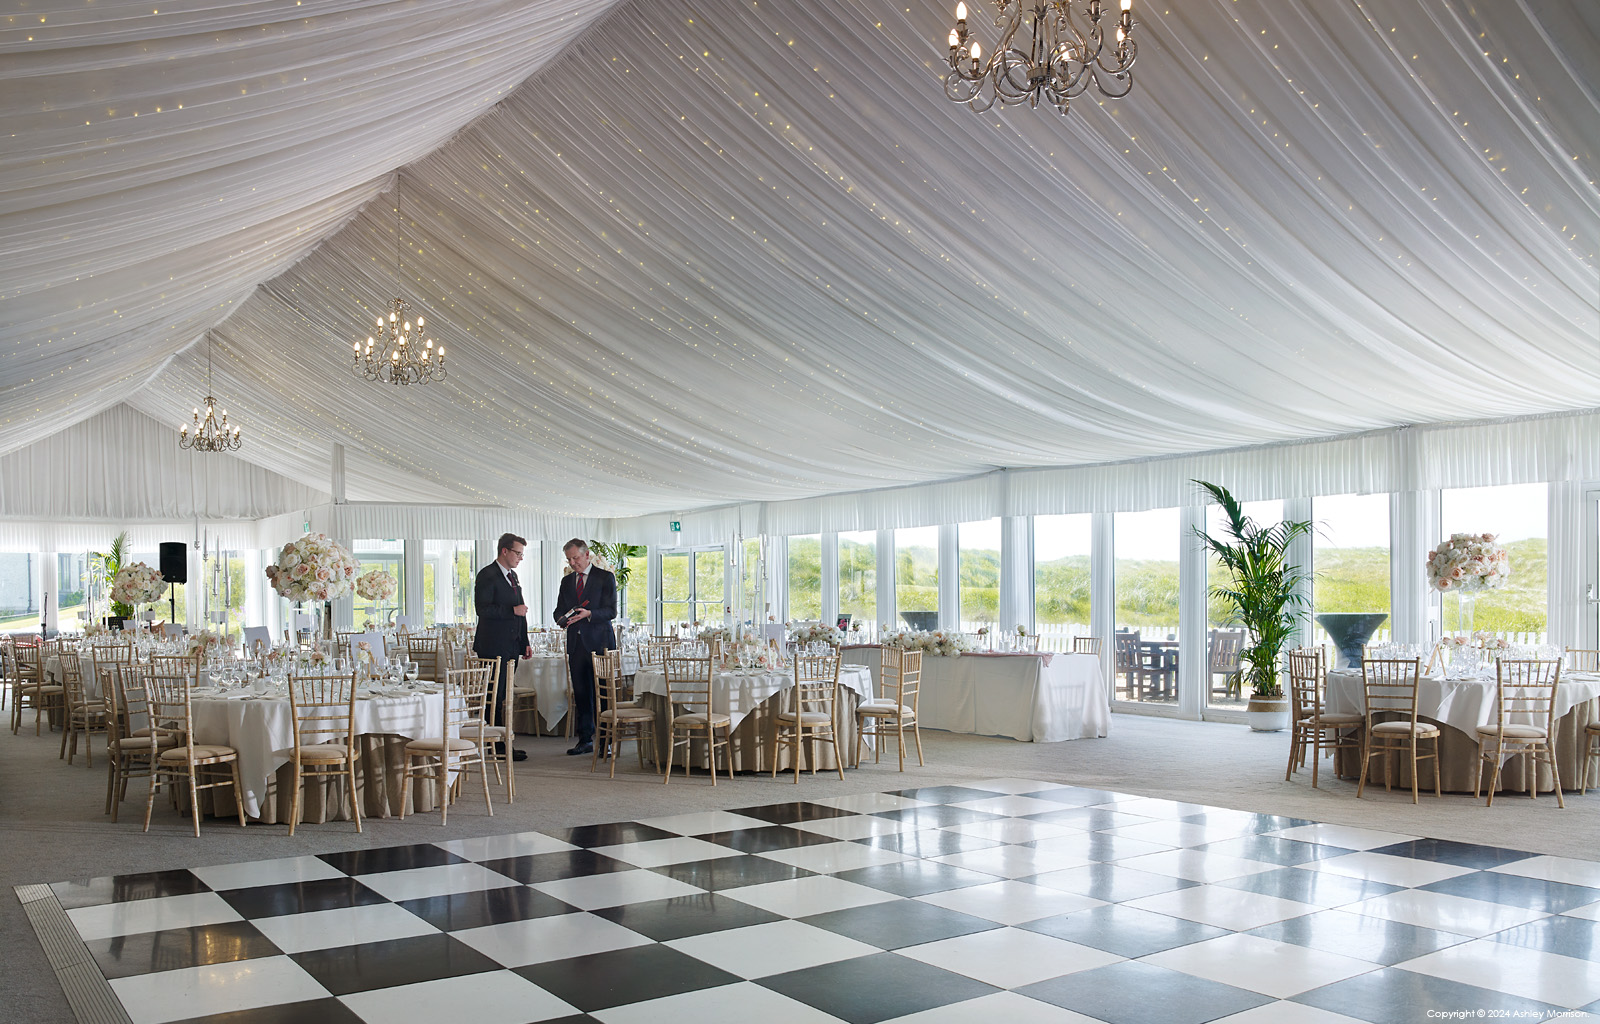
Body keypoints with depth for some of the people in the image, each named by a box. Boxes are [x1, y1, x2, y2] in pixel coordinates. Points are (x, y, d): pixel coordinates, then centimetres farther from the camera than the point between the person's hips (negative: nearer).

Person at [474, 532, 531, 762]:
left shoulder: (513, 576, 18)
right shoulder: (487, 575, -9)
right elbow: (482, 609, -18)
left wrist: (525, 642, 20)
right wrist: (512, 610, -19)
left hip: (511, 646, 8)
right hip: (493, 646, -8)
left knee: (503, 697, 10)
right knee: (495, 696, -5)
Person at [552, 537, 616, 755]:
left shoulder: (605, 578, 0)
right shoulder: (566, 581, 16)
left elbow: (611, 611, -6)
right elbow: (559, 611, 17)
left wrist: (588, 614, -22)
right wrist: (562, 618, -6)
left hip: (599, 641, -5)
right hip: (576, 642, 5)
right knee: (580, 694, 6)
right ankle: (585, 739, 12)